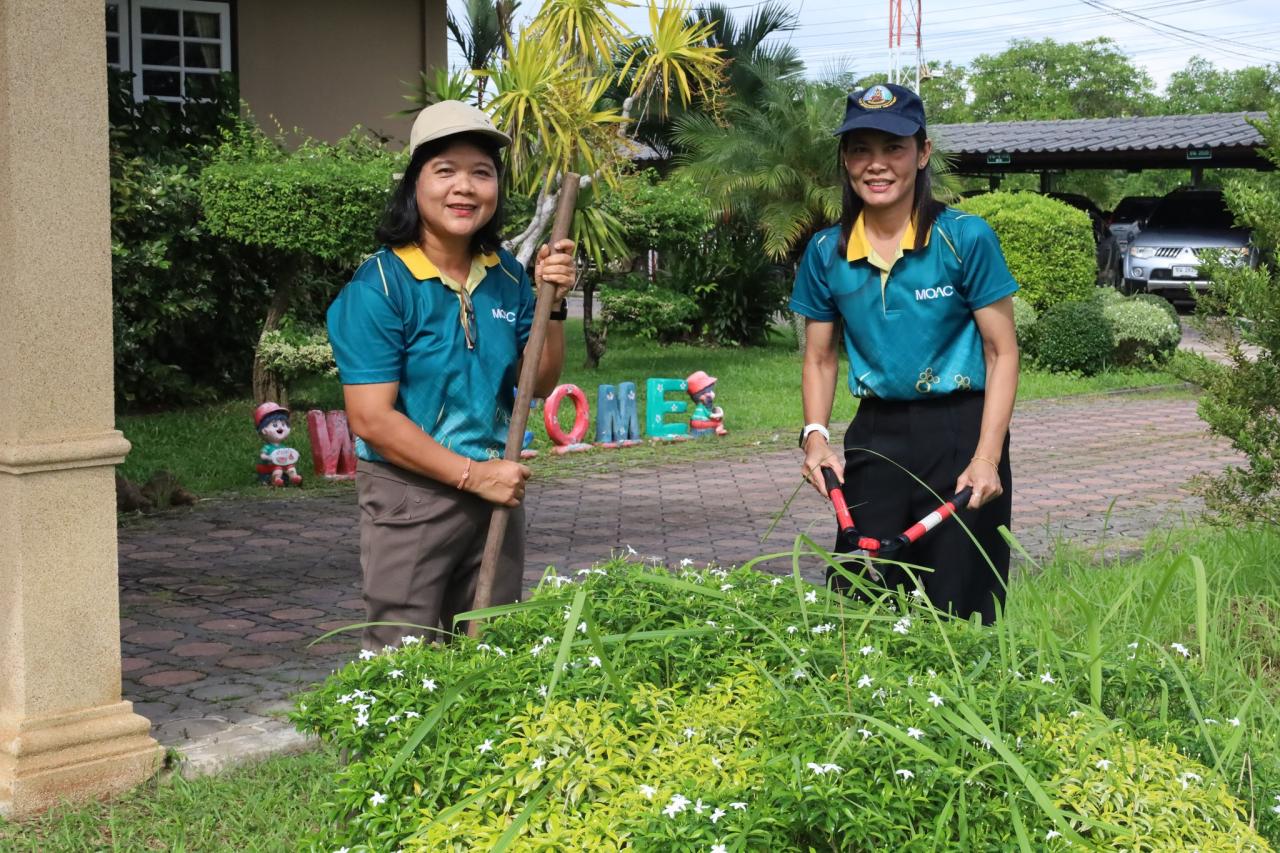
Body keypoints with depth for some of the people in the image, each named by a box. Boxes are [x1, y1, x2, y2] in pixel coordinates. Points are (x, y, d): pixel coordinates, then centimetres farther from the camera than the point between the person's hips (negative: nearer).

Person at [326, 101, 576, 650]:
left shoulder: (507, 276, 4)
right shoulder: (380, 285, -13)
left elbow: (540, 385, 10)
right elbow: (371, 419, -17)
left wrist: (552, 303, -5)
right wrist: (472, 474, -17)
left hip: (496, 490, 6)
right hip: (409, 497, -5)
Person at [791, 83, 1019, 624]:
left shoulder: (965, 239, -7)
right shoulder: (826, 252, 4)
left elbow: (1002, 352, -5)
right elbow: (820, 358, 13)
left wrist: (987, 457, -15)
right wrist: (815, 434, -5)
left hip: (959, 432, -3)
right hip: (875, 437, 3)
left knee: (958, 610, 0)